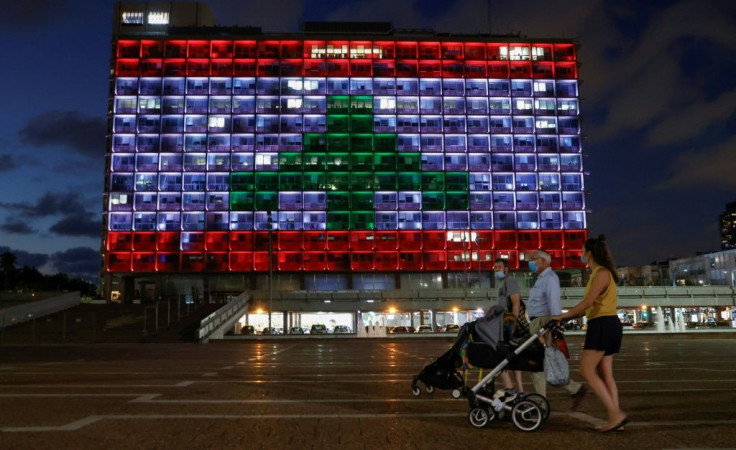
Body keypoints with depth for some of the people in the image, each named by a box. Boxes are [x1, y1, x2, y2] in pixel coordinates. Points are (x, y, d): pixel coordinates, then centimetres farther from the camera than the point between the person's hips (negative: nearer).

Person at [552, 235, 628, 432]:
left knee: (587, 370, -9)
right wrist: (567, 316, 13)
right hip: (604, 325, 10)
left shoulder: (601, 273, -12)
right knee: (605, 373, 7)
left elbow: (587, 302, -20)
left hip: (603, 325, -10)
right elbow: (590, 305, 16)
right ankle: (615, 418, 7)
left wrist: (563, 316, -13)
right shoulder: (599, 273, 18)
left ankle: (615, 414, -9)